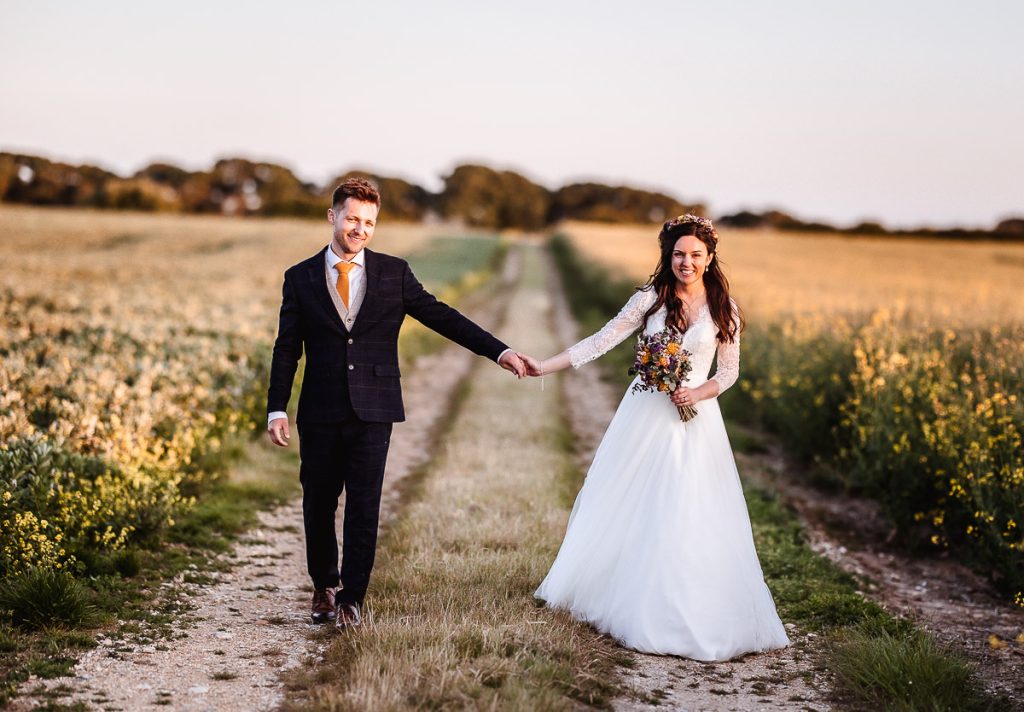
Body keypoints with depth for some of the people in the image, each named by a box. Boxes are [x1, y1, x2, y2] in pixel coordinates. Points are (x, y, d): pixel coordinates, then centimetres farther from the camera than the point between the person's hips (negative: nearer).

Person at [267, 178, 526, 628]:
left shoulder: (394, 273, 5)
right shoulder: (300, 278, 5)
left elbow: (441, 316, 3)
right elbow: (287, 349, 4)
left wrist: (499, 351, -6)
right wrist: (277, 409, -5)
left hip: (373, 410, -1)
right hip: (319, 414, 1)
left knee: (363, 506, -1)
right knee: (318, 504, 9)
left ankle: (351, 598, 9)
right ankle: (324, 585, 30)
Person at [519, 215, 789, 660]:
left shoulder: (722, 309, 1)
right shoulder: (651, 297, -2)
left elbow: (730, 370, 7)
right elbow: (602, 341, -5)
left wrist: (699, 393, -12)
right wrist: (544, 367, -12)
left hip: (695, 418, 0)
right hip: (644, 416, 0)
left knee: (691, 518, -2)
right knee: (625, 508, 7)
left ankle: (691, 616, 10)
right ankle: (619, 595, 26)